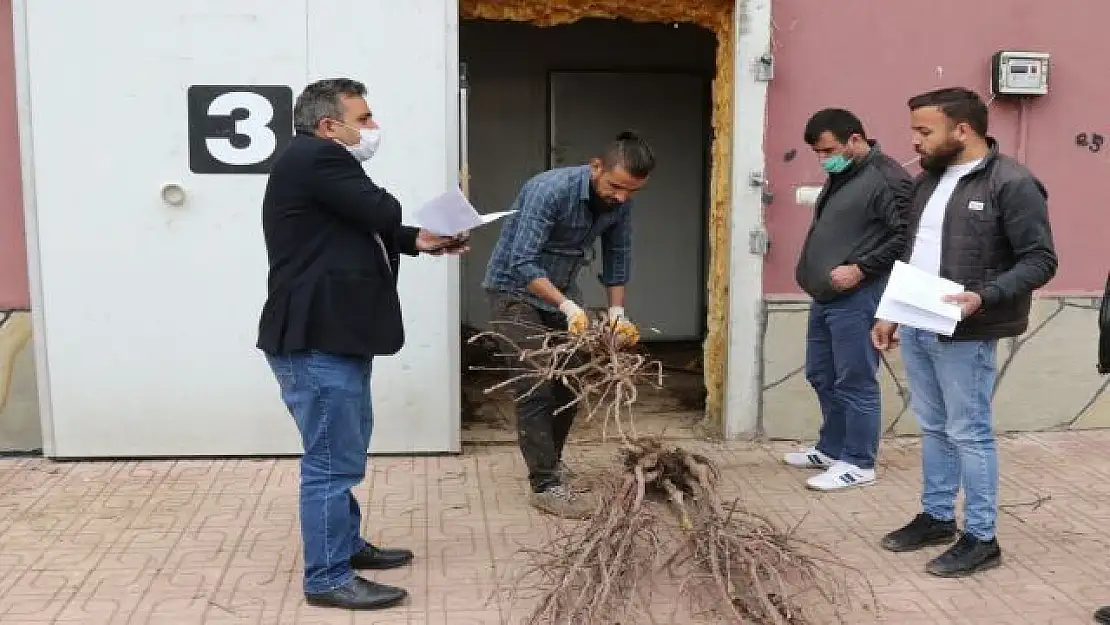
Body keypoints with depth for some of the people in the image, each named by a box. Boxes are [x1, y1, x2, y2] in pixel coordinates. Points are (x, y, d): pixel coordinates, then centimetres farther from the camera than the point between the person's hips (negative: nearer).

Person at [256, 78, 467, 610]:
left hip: (333, 335, 11)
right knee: (332, 462, -4)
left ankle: (345, 544, 34)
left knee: (344, 454, 20)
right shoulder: (315, 157, -16)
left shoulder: (321, 161, 19)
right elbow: (382, 212, -18)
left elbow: (361, 230, 23)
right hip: (317, 341, -11)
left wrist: (417, 242, 11)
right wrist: (384, 202, 5)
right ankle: (327, 578, 6)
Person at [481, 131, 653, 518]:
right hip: (516, 289, -7)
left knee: (569, 381, 9)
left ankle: (549, 459, 29)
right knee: (536, 386, -12)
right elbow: (522, 263, -34)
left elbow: (617, 257, 2)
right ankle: (545, 485, -6)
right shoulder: (550, 190, -31)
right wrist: (568, 307, -43)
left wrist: (617, 310, -10)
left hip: (561, 289, 7)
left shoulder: (620, 203, -10)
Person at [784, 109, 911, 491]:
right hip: (825, 297, 10)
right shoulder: (840, 176, 16)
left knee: (855, 383, -1)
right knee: (821, 377, 17)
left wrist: (860, 269, -21)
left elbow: (906, 236, -20)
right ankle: (832, 449, 31)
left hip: (857, 300, -10)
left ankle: (858, 464, 10)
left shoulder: (887, 178, -13)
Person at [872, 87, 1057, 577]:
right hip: (916, 329, 7)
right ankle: (937, 517, 30)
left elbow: (1040, 260, -14)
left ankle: (981, 539, 12)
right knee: (933, 428, 16)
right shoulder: (928, 180, 12)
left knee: (969, 434, 0)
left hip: (964, 335, -7)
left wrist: (984, 297, -26)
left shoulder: (1011, 184, -13)